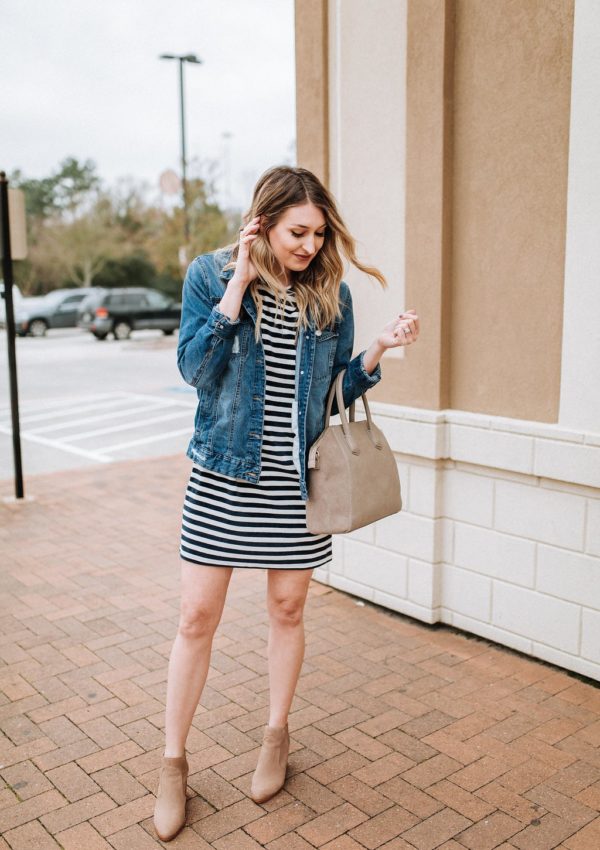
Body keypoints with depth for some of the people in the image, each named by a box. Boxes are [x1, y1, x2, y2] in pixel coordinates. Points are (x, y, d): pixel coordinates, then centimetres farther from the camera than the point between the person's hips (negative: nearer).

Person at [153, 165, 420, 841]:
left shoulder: (330, 293, 2)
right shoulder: (210, 274, -4)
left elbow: (339, 390, 6)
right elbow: (195, 369, -16)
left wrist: (380, 348, -11)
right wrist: (237, 285, -18)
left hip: (296, 478, 2)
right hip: (224, 475, -2)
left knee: (287, 608, 13)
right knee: (198, 616, 3)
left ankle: (276, 735, 37)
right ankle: (173, 762, 22)